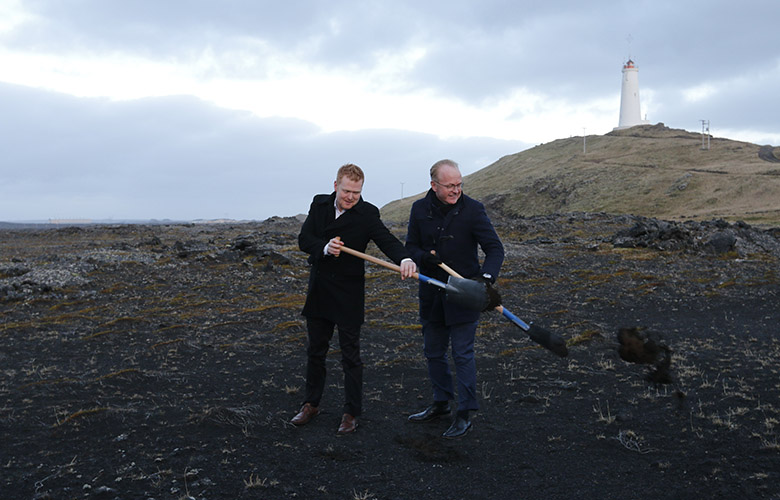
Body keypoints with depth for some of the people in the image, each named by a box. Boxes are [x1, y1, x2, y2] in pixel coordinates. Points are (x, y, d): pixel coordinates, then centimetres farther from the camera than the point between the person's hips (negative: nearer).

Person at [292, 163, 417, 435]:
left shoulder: (367, 213, -12)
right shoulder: (319, 204, 0)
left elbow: (386, 239, -24)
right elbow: (303, 239, -5)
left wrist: (404, 259, -45)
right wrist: (324, 247, -26)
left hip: (349, 293, -4)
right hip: (319, 290, 4)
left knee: (350, 355, 5)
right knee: (315, 350, 17)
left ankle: (351, 412, 19)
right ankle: (311, 404, 33)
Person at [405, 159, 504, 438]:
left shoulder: (472, 209, -11)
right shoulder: (420, 209, 0)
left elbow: (495, 248, -12)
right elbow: (411, 246, 7)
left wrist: (487, 277, -31)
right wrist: (423, 257, -17)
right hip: (431, 294, 5)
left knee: (462, 353, -1)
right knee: (433, 351, 15)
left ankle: (465, 414, 12)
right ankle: (441, 403, 33)